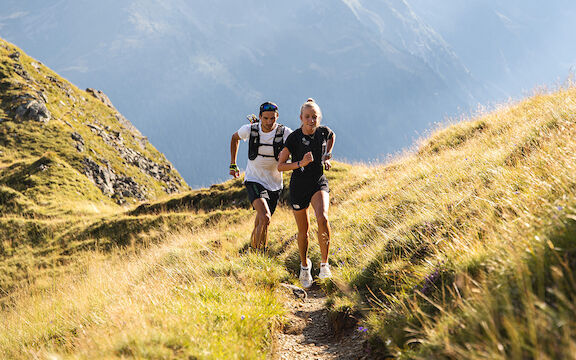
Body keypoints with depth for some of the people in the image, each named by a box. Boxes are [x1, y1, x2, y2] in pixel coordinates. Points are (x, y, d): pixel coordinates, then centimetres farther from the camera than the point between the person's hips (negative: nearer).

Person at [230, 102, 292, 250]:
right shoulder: (250, 129, -10)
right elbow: (235, 138, 11)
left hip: (274, 184, 2)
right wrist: (233, 165, 12)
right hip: (254, 181, -2)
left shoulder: (285, 132, -13)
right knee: (265, 218, -26)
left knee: (261, 224, 13)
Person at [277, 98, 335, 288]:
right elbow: (280, 166, -11)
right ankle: (304, 265, 34)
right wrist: (300, 163, -25)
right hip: (299, 186, -1)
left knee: (323, 219, -27)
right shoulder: (294, 137, -13)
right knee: (303, 229, 8)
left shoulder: (324, 132, -5)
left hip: (319, 183, 1)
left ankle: (324, 263, -14)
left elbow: (332, 137, 22)